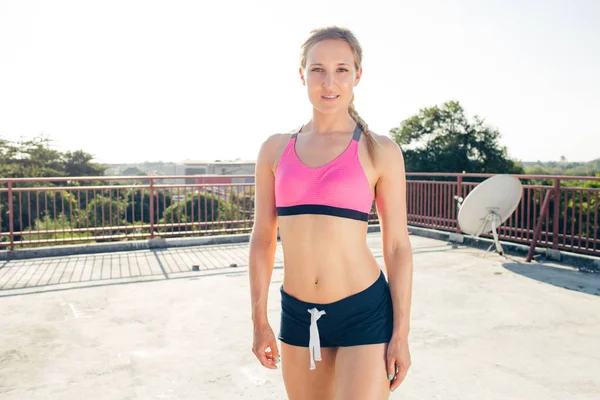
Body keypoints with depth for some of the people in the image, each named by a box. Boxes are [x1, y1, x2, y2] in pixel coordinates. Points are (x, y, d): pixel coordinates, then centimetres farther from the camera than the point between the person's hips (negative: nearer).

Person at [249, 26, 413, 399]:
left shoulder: (380, 151, -5)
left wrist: (401, 333, -4)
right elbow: (262, 240, 6)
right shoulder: (275, 149, 2)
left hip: (365, 313, -3)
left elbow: (397, 247, -3)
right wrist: (260, 320, 7)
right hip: (297, 314, 3)